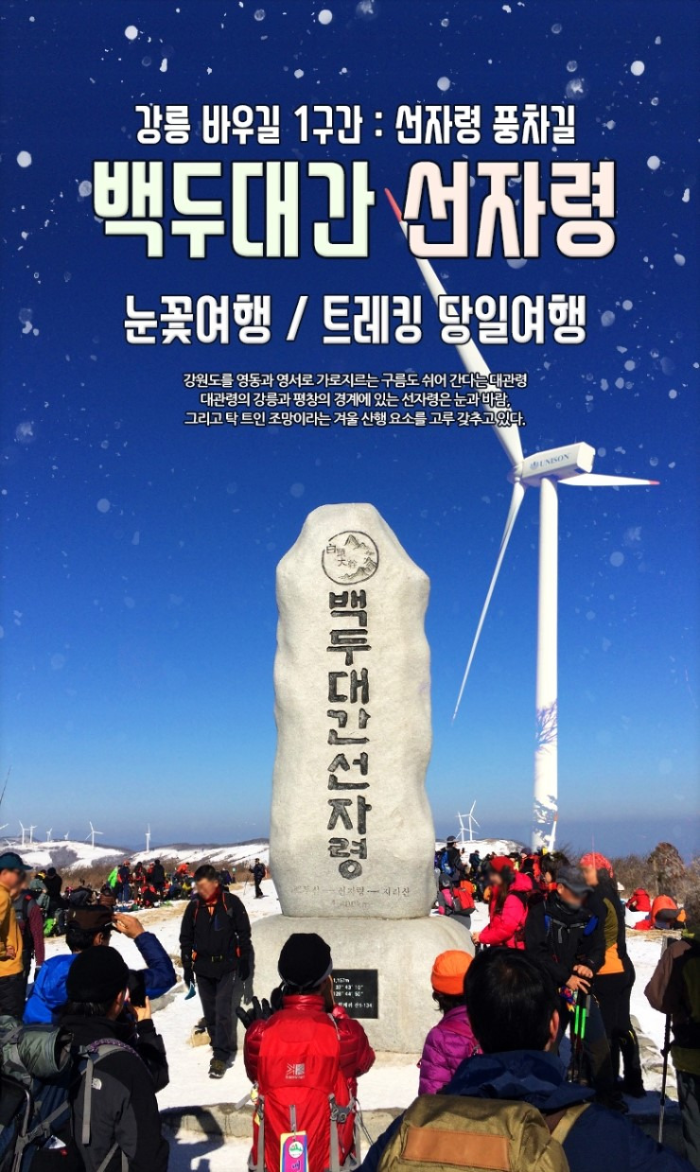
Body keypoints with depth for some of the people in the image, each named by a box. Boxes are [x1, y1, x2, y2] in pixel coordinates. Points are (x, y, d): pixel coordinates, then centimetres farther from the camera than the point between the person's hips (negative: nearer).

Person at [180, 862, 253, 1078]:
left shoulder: (231, 903, -7)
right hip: (202, 968, 4)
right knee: (210, 1012, 10)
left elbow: (244, 933, 0)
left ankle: (221, 1056, -8)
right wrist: (187, 966, 7)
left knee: (223, 1011, -10)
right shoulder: (194, 906, 1)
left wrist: (245, 962, -2)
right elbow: (186, 938, 9)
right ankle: (222, 1048, 25)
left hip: (226, 966, -4)